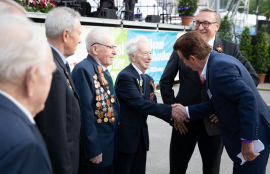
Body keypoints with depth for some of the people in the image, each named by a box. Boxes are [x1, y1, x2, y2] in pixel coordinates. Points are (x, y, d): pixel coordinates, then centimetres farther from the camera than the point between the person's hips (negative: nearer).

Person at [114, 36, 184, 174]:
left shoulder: (148, 80, 12)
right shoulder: (125, 76, -17)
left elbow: (152, 104, 6)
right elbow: (140, 104, -25)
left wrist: (173, 117, -13)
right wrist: (170, 111, -28)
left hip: (141, 137, 8)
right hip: (125, 137, -8)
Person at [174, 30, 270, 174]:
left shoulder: (220, 66, -24)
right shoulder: (218, 61, 8)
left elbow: (247, 99, -30)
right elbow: (215, 103, 14)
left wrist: (247, 140, -26)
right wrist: (187, 112, 15)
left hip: (253, 135, -10)